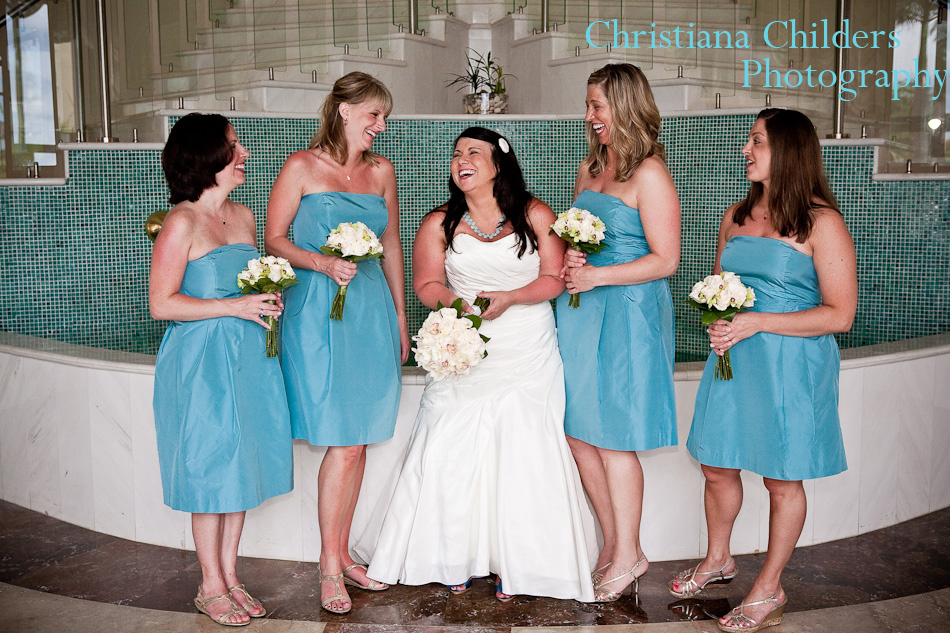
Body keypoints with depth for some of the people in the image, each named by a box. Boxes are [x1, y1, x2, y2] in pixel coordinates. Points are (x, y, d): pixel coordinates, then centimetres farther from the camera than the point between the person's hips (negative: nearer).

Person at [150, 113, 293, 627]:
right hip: (201, 360, -7)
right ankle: (210, 586, 19)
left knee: (243, 463, 11)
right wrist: (234, 306, -18)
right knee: (211, 468, 3)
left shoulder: (243, 216, 10)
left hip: (249, 354, 7)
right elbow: (162, 303, -14)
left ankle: (230, 575, 25)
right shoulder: (181, 223, -12)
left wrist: (268, 301, 1)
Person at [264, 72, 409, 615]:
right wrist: (324, 263, -17)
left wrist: (400, 318, 18)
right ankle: (330, 565, 9)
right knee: (344, 443, -6)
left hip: (372, 310, 5)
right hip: (318, 311, -5)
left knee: (358, 439, 7)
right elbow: (274, 240, 0)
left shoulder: (382, 171, 12)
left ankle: (343, 555, 21)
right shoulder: (302, 167, -1)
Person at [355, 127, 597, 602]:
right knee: (453, 453, -3)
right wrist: (454, 303, -16)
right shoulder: (439, 224, 6)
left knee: (522, 454, -3)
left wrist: (508, 299, -16)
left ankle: (514, 564, 10)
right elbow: (426, 284, 5)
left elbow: (555, 278, 0)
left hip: (528, 360, -1)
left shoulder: (535, 215, 2)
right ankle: (455, 559, 14)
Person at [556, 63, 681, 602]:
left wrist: (597, 276, -17)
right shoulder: (590, 167, 14)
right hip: (582, 311, 8)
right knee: (579, 433, 9)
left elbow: (665, 259, -14)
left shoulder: (649, 174, -11)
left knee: (612, 439, 0)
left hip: (627, 314, -8)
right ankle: (613, 543, 25)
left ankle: (629, 556, 18)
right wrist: (570, 260, 1)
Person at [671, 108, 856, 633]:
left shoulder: (821, 223, -11)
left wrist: (757, 323, -19)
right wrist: (717, 323, -4)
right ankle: (717, 560, 38)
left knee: (782, 481, 8)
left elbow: (840, 314, -14)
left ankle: (769, 589, 26)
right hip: (733, 358, 6)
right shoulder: (736, 216, 8)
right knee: (716, 467, 13)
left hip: (791, 365, -6)